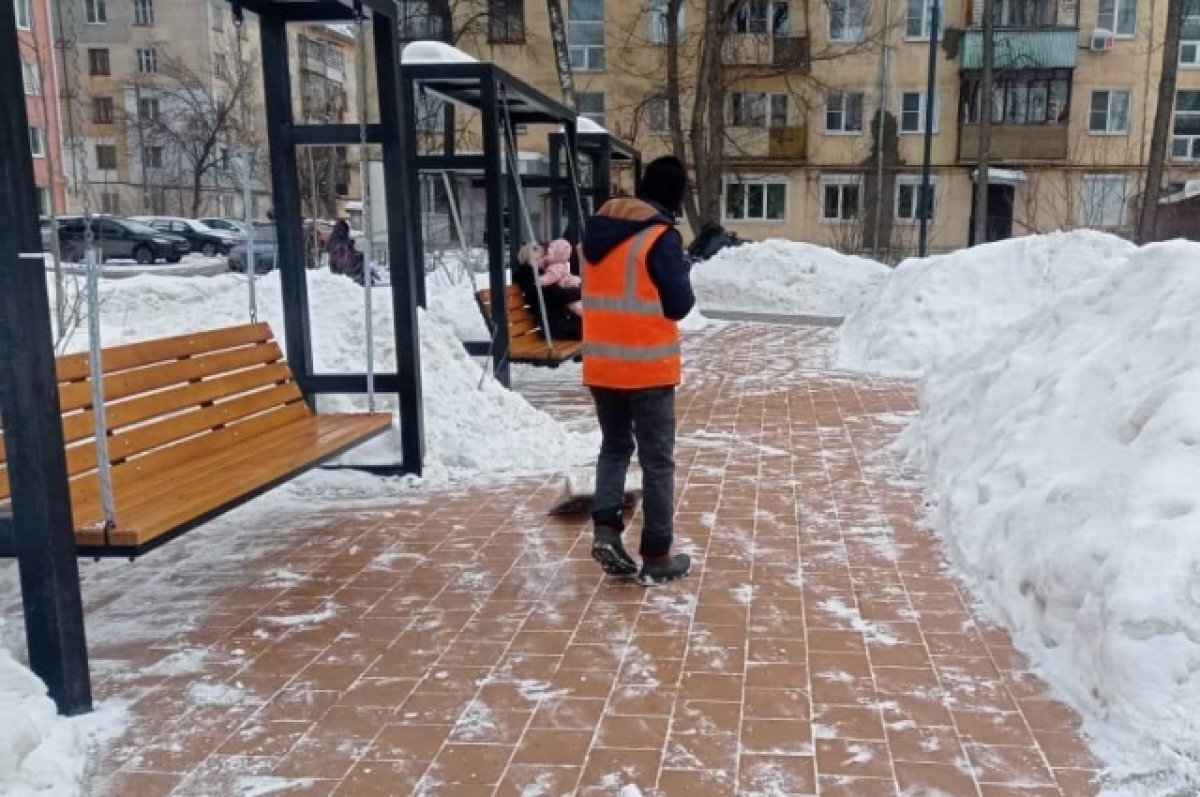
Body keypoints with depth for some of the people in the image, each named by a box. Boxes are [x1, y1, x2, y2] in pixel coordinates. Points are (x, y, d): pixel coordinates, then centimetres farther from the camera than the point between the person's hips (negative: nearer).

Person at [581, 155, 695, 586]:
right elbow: (679, 305, -11)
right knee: (658, 462, 5)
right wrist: (681, 271, 7)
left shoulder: (597, 230, 8)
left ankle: (605, 529, 6)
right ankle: (657, 558, 11)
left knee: (614, 448, 21)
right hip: (649, 368, -6)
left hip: (601, 365, 6)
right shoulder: (661, 237, -14)